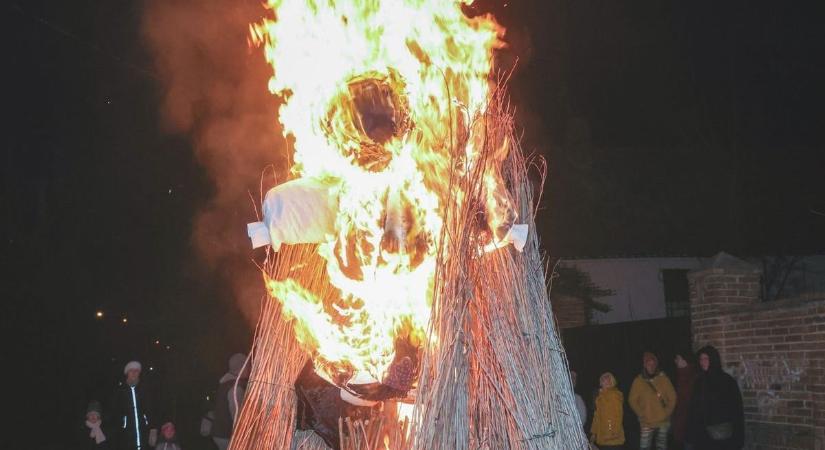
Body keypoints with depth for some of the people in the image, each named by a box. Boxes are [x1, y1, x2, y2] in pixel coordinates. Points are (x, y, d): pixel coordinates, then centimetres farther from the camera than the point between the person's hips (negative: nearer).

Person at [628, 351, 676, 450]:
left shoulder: (663, 379, 1)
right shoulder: (638, 381, -2)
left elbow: (672, 397, 4)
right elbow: (632, 400, 0)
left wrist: (667, 413, -4)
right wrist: (642, 414, -6)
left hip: (663, 422, 2)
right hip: (646, 423, -2)